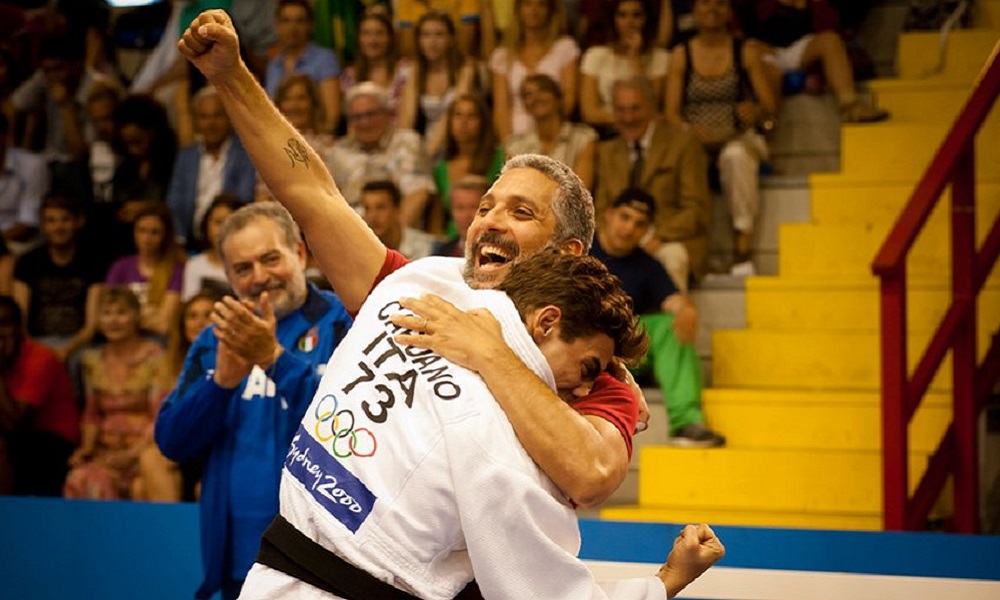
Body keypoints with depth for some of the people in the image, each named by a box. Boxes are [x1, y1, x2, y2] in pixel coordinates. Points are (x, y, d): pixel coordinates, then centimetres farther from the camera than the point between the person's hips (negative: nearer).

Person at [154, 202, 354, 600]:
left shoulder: (343, 322, -4)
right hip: (239, 557, 4)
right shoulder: (216, 339, 11)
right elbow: (171, 443, 3)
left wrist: (275, 357, -26)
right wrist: (222, 380, -14)